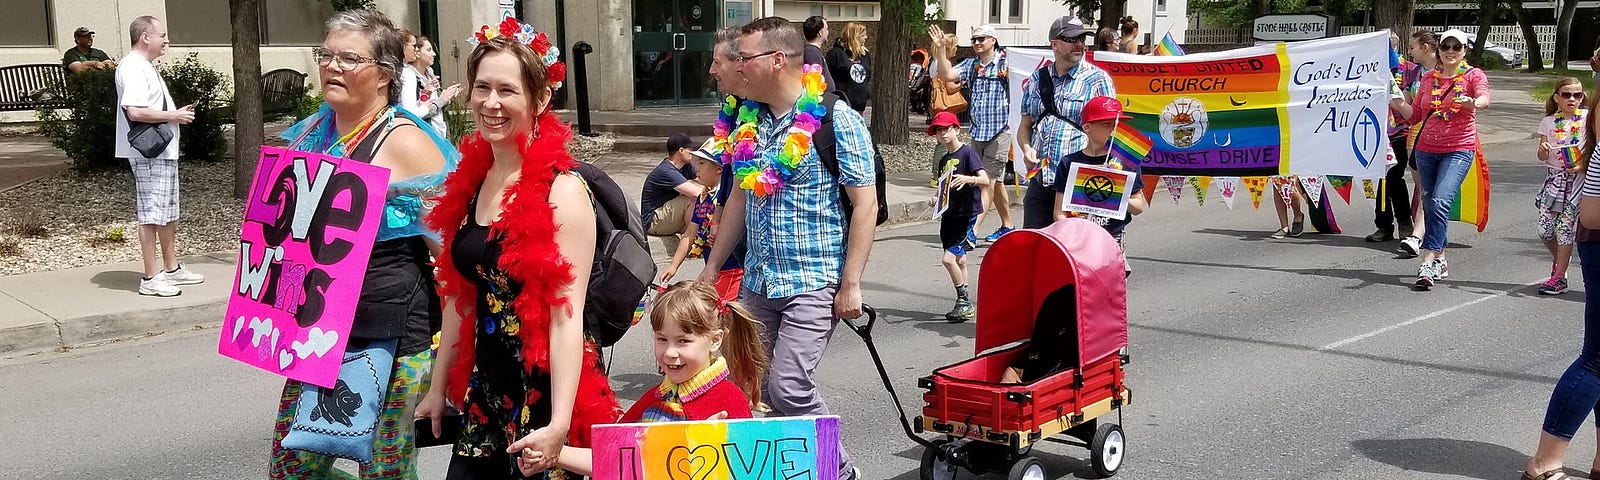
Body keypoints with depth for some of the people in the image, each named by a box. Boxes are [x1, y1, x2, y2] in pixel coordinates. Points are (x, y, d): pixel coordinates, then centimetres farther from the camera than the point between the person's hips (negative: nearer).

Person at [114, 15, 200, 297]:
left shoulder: (145, 67, 18)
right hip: (148, 152, -11)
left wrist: (178, 113, 10)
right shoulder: (133, 68, -15)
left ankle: (171, 268, 27)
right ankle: (151, 278, -3)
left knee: (168, 211, 17)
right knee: (151, 213, -7)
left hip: (163, 150, 11)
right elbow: (135, 112, -25)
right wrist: (173, 116, -16)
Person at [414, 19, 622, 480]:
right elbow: (460, 297, 13)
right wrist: (439, 388, 16)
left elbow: (567, 316, -19)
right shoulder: (470, 182, 6)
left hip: (546, 391, -6)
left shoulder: (562, 190, -14)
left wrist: (559, 423, -26)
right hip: (486, 390, 6)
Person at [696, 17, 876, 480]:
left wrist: (851, 285, -14)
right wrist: (710, 271, 17)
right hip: (757, 281, 7)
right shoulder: (750, 120, 9)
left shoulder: (836, 119, -9)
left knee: (788, 388, -13)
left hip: (813, 284, -7)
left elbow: (865, 204, -10)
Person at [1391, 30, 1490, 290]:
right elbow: (1415, 114, 17)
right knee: (1430, 206, 9)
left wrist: (1473, 103, -41)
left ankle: (1427, 264, -23)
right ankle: (1440, 260, 22)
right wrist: (1396, 103, 1)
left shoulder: (1473, 75, 1)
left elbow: (1484, 99, -19)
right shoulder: (1429, 78, 14)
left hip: (1459, 150, -5)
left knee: (1440, 202, -19)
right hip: (1426, 149, 5)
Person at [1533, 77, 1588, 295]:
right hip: (1553, 177, 3)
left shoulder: (1588, 118, -2)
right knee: (1544, 229, 0)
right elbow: (1542, 157, 8)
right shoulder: (1549, 122, 6)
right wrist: (1543, 150, -15)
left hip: (1577, 178, -3)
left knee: (1565, 227, -4)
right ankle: (1560, 259, 30)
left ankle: (1559, 277, 4)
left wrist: (1583, 165, -19)